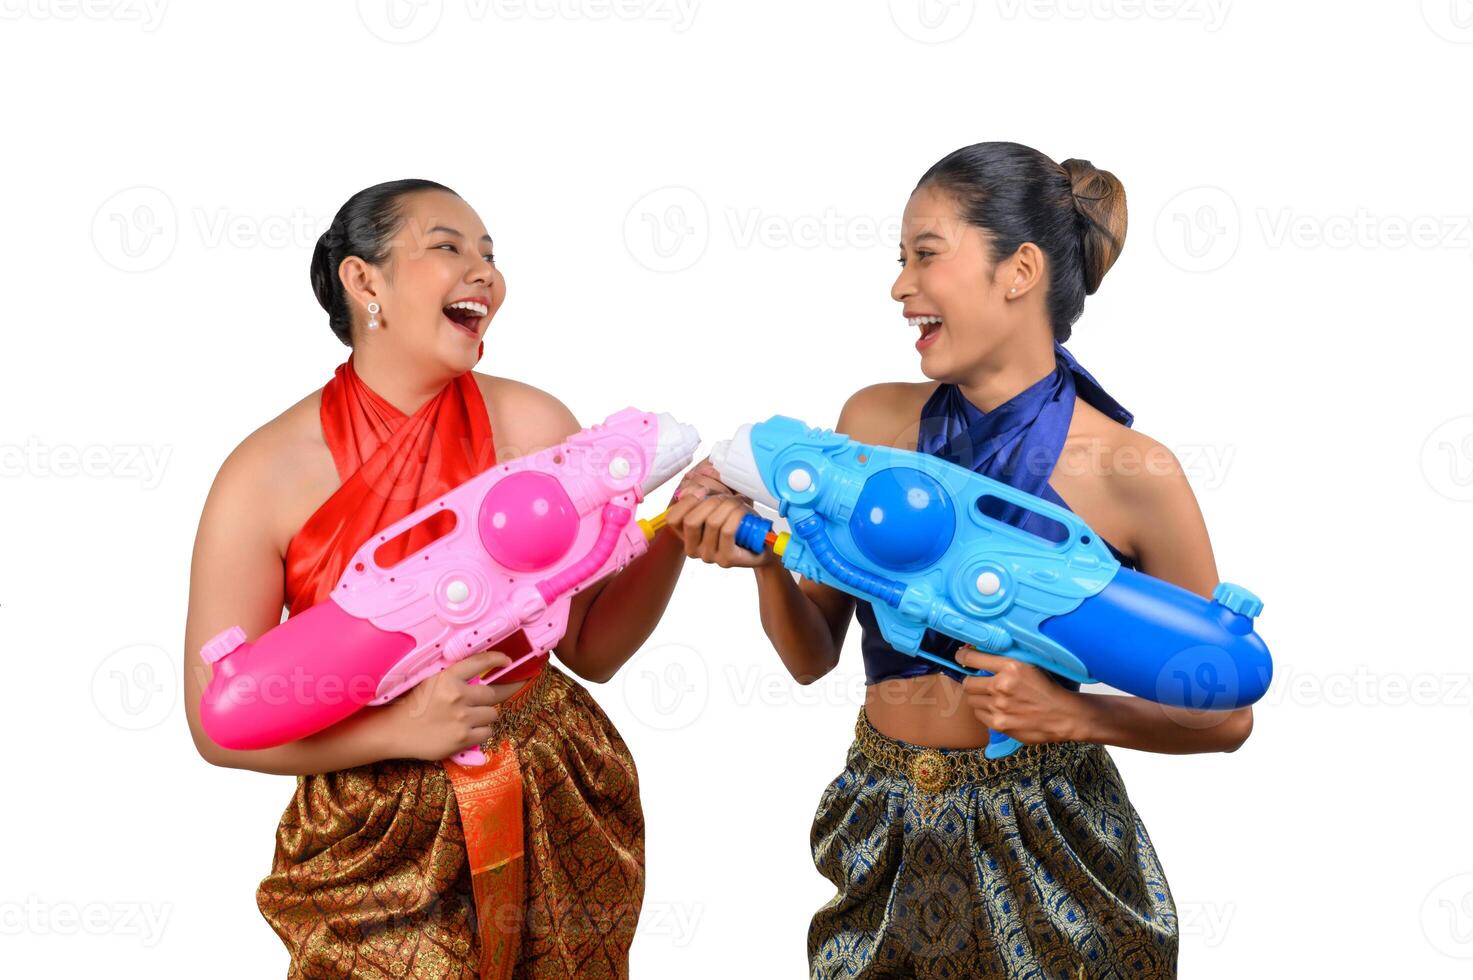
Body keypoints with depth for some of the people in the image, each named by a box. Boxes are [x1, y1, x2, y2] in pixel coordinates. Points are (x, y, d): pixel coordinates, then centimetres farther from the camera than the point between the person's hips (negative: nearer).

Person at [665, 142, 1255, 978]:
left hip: (1043, 846, -3)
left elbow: (1226, 715, -6)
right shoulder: (875, 423, -4)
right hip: (884, 835, 4)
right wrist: (765, 559, -15)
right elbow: (813, 655, 3)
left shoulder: (1129, 473, -15)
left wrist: (1068, 713, -19)